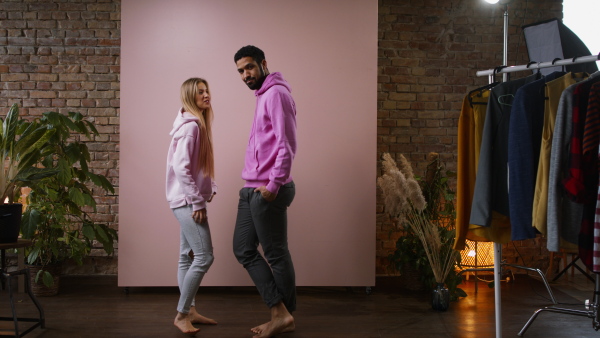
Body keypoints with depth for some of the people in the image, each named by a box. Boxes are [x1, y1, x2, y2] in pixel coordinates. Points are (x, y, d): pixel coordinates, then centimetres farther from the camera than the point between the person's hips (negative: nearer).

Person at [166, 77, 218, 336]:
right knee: (204, 256, -10)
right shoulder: (191, 125, -16)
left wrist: (210, 188, 8)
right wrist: (197, 202, -20)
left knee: (188, 257, 13)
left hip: (189, 201, 10)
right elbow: (180, 167, -22)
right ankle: (182, 314, -1)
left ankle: (190, 311, 21)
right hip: (187, 201, -10)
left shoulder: (198, 124, 15)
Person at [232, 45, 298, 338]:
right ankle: (279, 313, 16)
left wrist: (274, 184, -20)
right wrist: (257, 186, 15)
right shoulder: (262, 96, 19)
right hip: (252, 190, 10)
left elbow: (286, 144, -18)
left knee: (276, 254, 0)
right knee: (243, 249, 12)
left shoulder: (276, 93, -10)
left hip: (268, 190, -10)